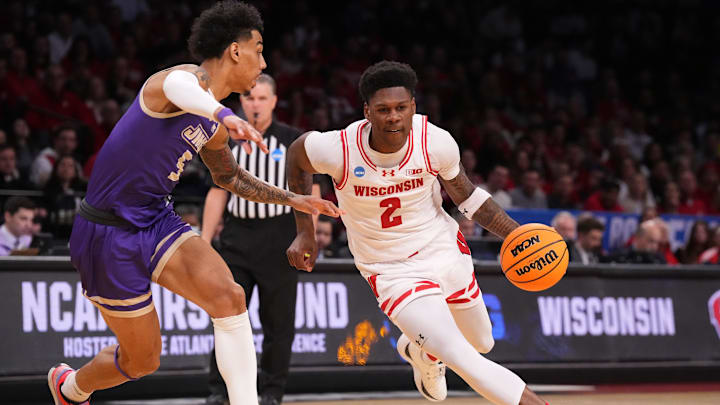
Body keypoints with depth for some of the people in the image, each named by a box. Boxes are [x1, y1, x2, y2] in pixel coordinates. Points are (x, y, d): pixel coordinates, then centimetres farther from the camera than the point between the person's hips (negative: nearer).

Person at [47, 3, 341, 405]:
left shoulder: (213, 124, 9)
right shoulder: (189, 78, -17)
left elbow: (229, 176, 30)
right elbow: (176, 87, -46)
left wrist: (292, 200, 24)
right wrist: (224, 115, -66)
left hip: (157, 222, 7)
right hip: (109, 233, -7)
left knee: (229, 296, -19)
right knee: (142, 360, 6)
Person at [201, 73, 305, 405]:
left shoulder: (293, 141, 2)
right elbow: (217, 193, 13)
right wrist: (204, 241, 7)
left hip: (279, 239, -2)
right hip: (236, 238, 2)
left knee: (278, 322, 1)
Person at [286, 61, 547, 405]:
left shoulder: (436, 142, -19)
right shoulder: (339, 150, -26)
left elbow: (465, 195, 0)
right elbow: (297, 154, -2)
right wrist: (305, 233, 1)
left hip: (446, 249, 4)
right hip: (392, 271, -4)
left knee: (481, 343, 24)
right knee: (461, 360, -21)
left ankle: (419, 351, 55)